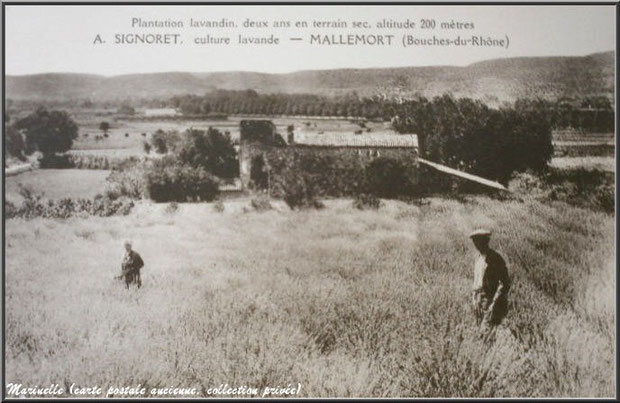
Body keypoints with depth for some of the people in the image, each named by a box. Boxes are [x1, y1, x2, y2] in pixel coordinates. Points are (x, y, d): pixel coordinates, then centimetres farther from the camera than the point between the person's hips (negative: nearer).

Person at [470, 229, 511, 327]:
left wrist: (494, 303, -21)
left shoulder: (495, 259, -13)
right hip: (479, 303, 8)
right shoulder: (479, 258, 13)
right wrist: (475, 302, 15)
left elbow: (505, 284, -16)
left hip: (491, 303, -8)